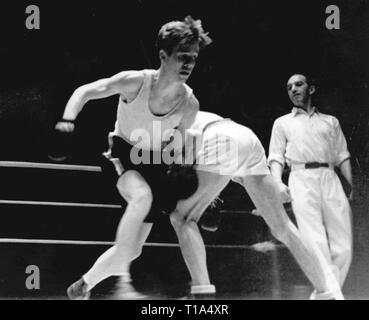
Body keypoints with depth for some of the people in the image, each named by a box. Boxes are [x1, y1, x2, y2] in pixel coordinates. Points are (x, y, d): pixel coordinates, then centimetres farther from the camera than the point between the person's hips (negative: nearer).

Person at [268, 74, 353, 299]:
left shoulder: (330, 121, 24)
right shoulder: (282, 123, 21)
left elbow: (342, 156, 17)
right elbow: (276, 157, 12)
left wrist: (354, 185, 2)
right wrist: (278, 182, -8)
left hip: (330, 179, 2)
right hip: (302, 179, -2)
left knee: (343, 247, -8)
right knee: (317, 243, -17)